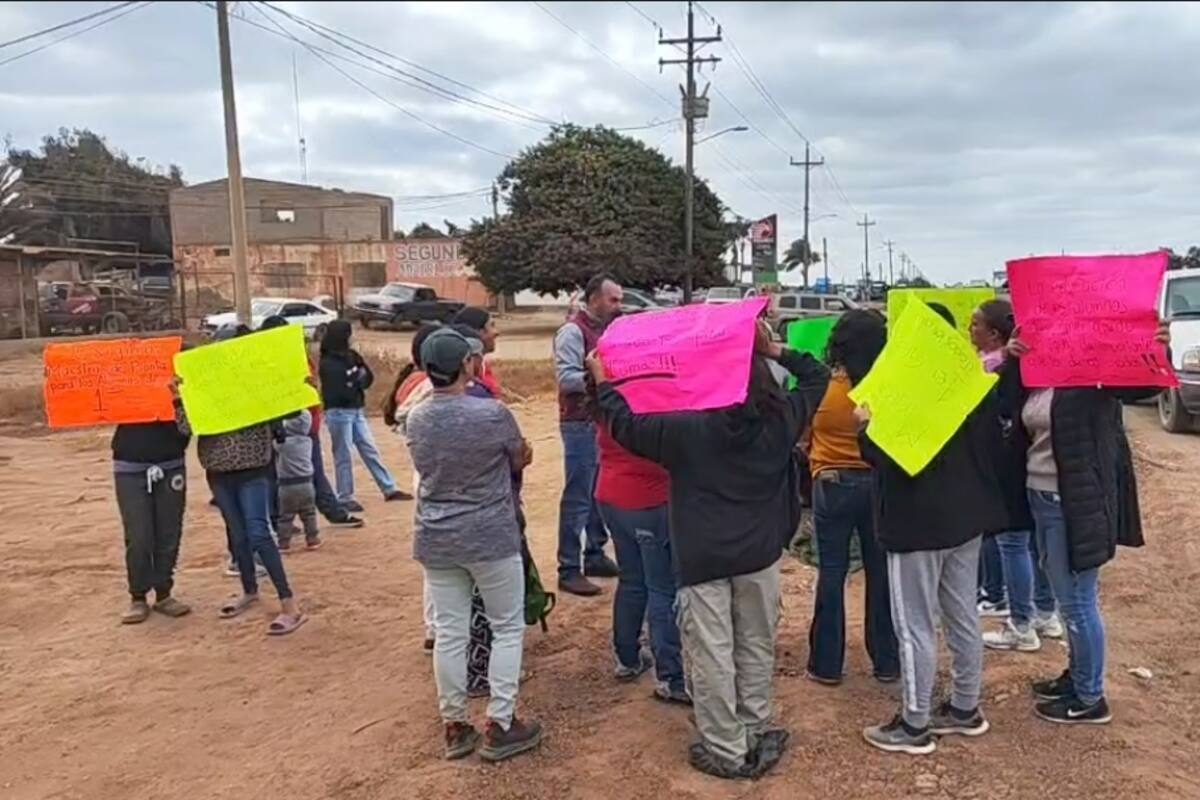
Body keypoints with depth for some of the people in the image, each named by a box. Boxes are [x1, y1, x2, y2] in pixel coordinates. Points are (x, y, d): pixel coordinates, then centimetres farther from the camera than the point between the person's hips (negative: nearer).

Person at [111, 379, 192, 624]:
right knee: (138, 539, -2)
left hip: (170, 466, 1)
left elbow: (187, 429, -6)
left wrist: (178, 400, -21)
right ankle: (138, 598, 12)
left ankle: (163, 594, 19)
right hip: (130, 468, 0)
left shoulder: (178, 381, 2)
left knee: (169, 537, 5)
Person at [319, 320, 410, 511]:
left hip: (356, 411, 7)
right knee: (343, 456, 1)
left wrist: (358, 378, -13)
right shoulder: (328, 364, -14)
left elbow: (369, 378, 8)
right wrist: (358, 379, -6)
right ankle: (345, 498, 11)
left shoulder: (351, 355, 6)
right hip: (339, 413, -7)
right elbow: (343, 391, -20)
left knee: (370, 450, 10)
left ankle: (389, 489, 16)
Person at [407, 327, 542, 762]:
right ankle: (499, 727, 14)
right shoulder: (492, 413, -17)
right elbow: (521, 460, -1)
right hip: (491, 538, -5)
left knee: (449, 632, 12)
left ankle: (454, 726, 23)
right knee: (507, 628, 10)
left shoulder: (416, 419, -3)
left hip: (435, 540, 5)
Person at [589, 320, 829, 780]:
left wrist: (602, 381, 9)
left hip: (703, 560, -4)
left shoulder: (688, 428, -10)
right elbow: (817, 378, 13)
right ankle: (756, 737, 30)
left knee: (712, 656, 5)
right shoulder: (781, 419, -2)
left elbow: (625, 426, -2)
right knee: (756, 647, 17)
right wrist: (774, 351, 11)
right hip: (759, 555, 4)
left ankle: (726, 752, 14)